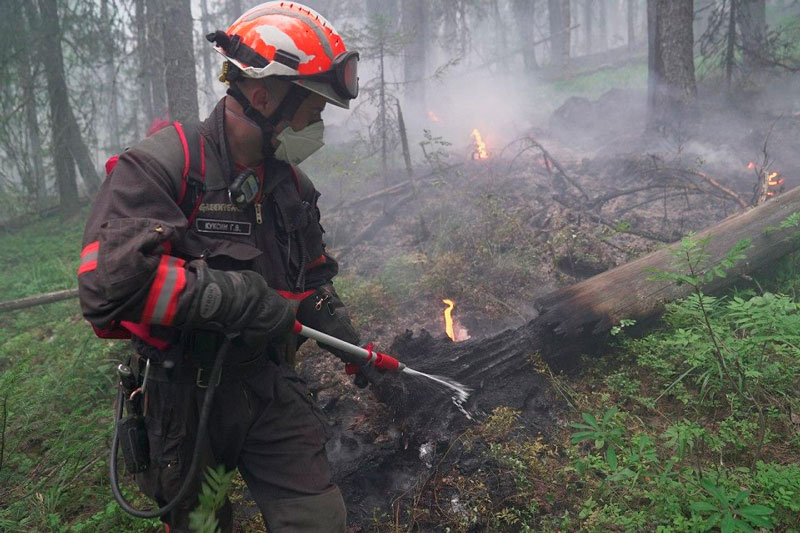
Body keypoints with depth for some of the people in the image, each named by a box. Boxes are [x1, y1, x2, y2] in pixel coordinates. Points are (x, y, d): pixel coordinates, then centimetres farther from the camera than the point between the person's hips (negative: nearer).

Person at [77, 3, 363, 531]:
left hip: (271, 386, 5)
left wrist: (357, 351, 13)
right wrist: (235, 295, -24)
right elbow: (110, 281, -31)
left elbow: (314, 284, 18)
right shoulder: (160, 166, -17)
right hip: (185, 395, -4)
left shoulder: (292, 185, 6)